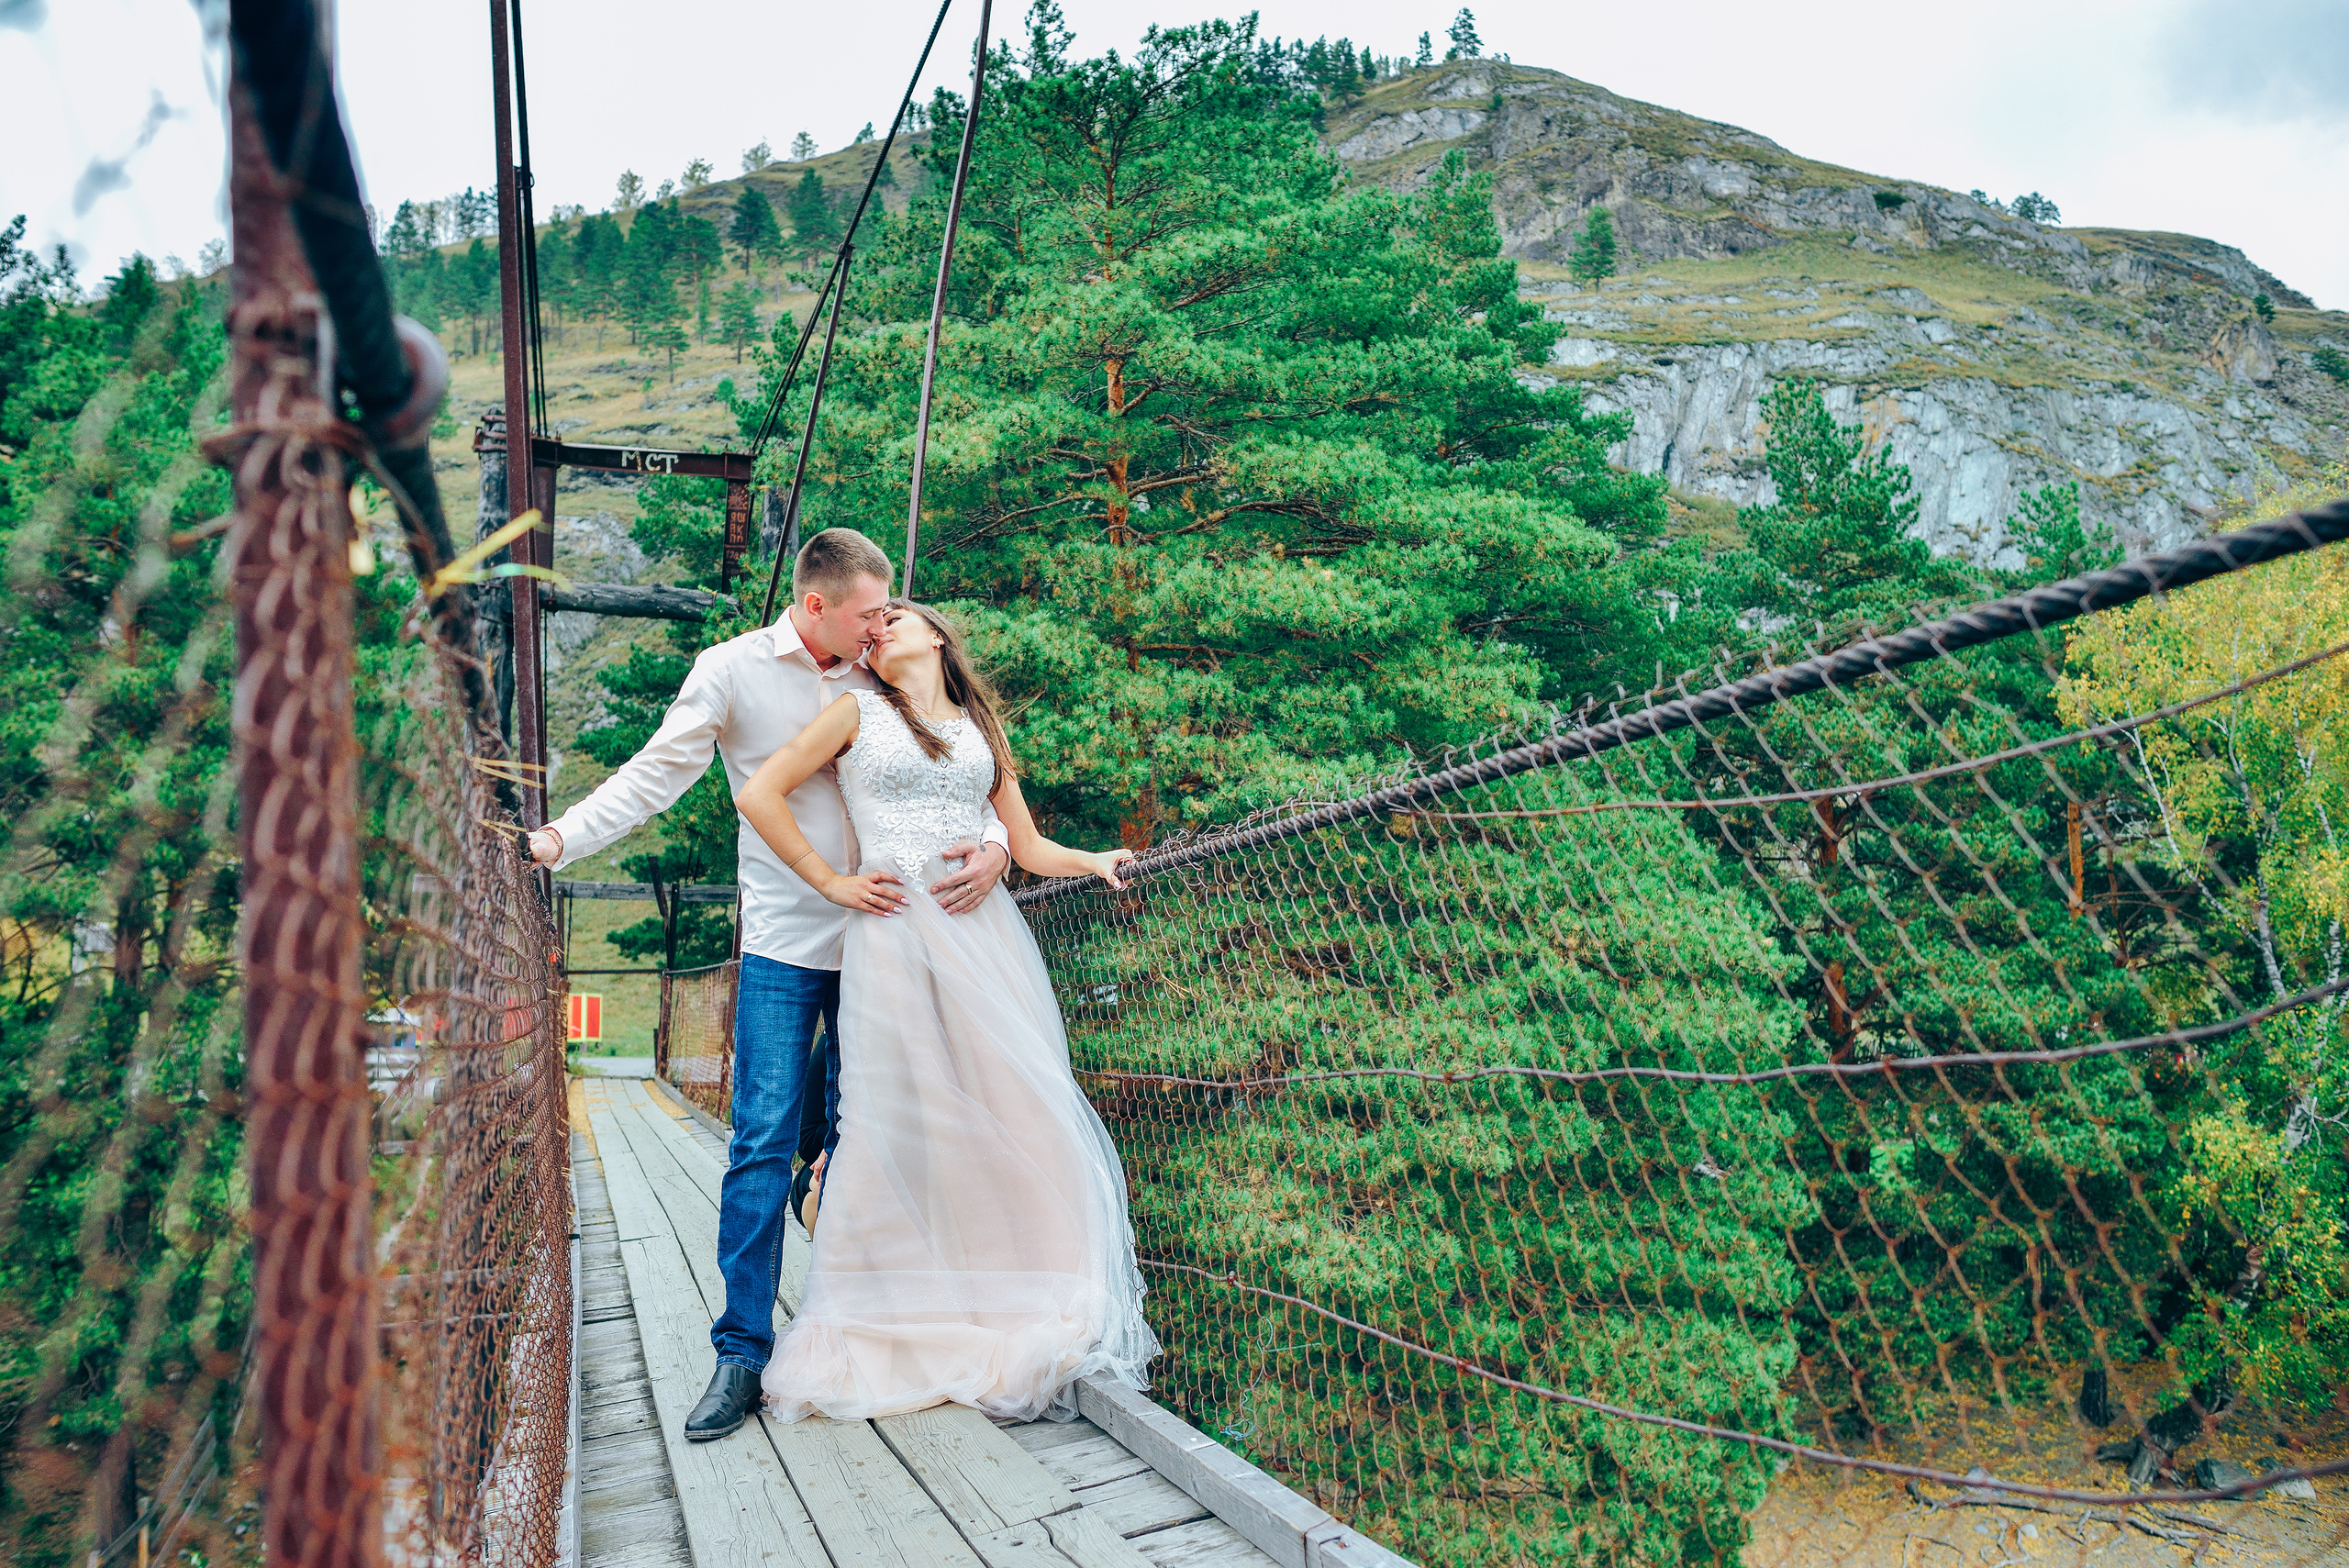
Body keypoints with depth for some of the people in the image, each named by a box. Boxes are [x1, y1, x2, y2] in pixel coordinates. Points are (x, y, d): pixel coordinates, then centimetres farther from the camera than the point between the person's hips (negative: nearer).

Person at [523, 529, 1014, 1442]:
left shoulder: (880, 683, 8)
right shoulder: (733, 670, -1)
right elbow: (657, 773, -4)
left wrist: (993, 842, -10)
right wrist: (561, 838, -17)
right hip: (784, 946, -3)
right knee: (764, 1143, -5)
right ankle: (742, 1352, 4)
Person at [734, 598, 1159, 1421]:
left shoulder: (980, 727, 19)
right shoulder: (858, 712, 10)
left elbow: (1029, 847, 18)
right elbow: (758, 795, 4)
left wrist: (1097, 860, 0)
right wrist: (831, 880, 0)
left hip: (984, 929, 3)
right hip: (894, 933, -3)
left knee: (1016, 1107, -1)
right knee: (895, 1121, -3)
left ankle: (1028, 1328, 8)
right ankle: (872, 1331, 11)